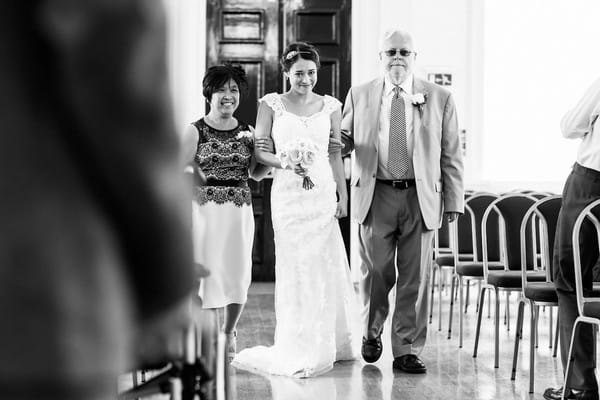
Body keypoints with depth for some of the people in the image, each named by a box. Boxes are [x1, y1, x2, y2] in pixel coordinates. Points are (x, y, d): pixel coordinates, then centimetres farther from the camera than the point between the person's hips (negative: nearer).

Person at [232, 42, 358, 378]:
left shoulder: (330, 106, 8)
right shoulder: (272, 104, 2)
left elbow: (336, 155, 9)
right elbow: (259, 150, 2)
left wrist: (343, 195, 5)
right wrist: (286, 163, -15)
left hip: (323, 192, 2)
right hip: (288, 194, -2)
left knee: (326, 266, 4)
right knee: (295, 267, 0)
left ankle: (327, 344, 19)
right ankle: (299, 352, 9)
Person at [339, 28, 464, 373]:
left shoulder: (439, 99, 6)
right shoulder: (359, 96, 8)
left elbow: (451, 155, 5)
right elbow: (344, 140, 14)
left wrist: (454, 200, 0)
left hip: (421, 198, 0)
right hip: (375, 196, 0)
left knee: (415, 278, 2)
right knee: (375, 273, 5)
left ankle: (407, 351, 13)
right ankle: (372, 333, 31)